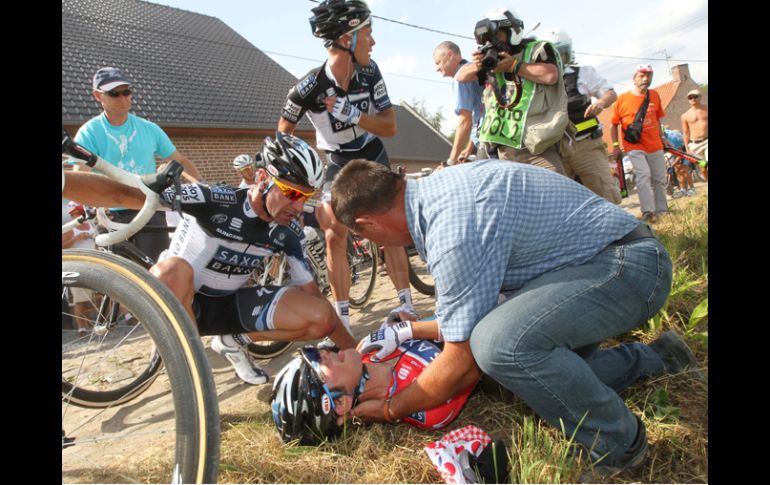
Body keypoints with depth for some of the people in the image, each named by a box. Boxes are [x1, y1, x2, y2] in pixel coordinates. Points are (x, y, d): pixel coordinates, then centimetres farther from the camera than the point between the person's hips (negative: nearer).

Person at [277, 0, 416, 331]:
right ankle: (342, 319, 0)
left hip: (373, 158, 2)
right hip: (338, 164, -1)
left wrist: (351, 113, -32)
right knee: (334, 237, -8)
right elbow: (282, 135, -12)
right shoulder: (309, 86, -26)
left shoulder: (370, 72, -18)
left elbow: (390, 127, -17)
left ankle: (406, 305, 4)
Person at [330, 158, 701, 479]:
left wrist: (389, 410, -4)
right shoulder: (433, 189, 3)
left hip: (629, 265, -10)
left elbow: (463, 362, -19)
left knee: (503, 344, -32)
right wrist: (408, 332, 17)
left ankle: (619, 445, -7)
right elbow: (474, 311, 13)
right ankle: (651, 358, 26)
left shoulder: (453, 227, -29)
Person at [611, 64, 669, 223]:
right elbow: (614, 124, -2)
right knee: (644, 175, -22)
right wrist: (615, 145, -6)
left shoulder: (655, 95, 6)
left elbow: (657, 119, 18)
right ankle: (648, 212, -21)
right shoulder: (622, 99, -7)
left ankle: (661, 210, 24)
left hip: (655, 146, 5)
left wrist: (662, 136, 18)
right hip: (635, 146, -5)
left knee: (660, 179, 10)